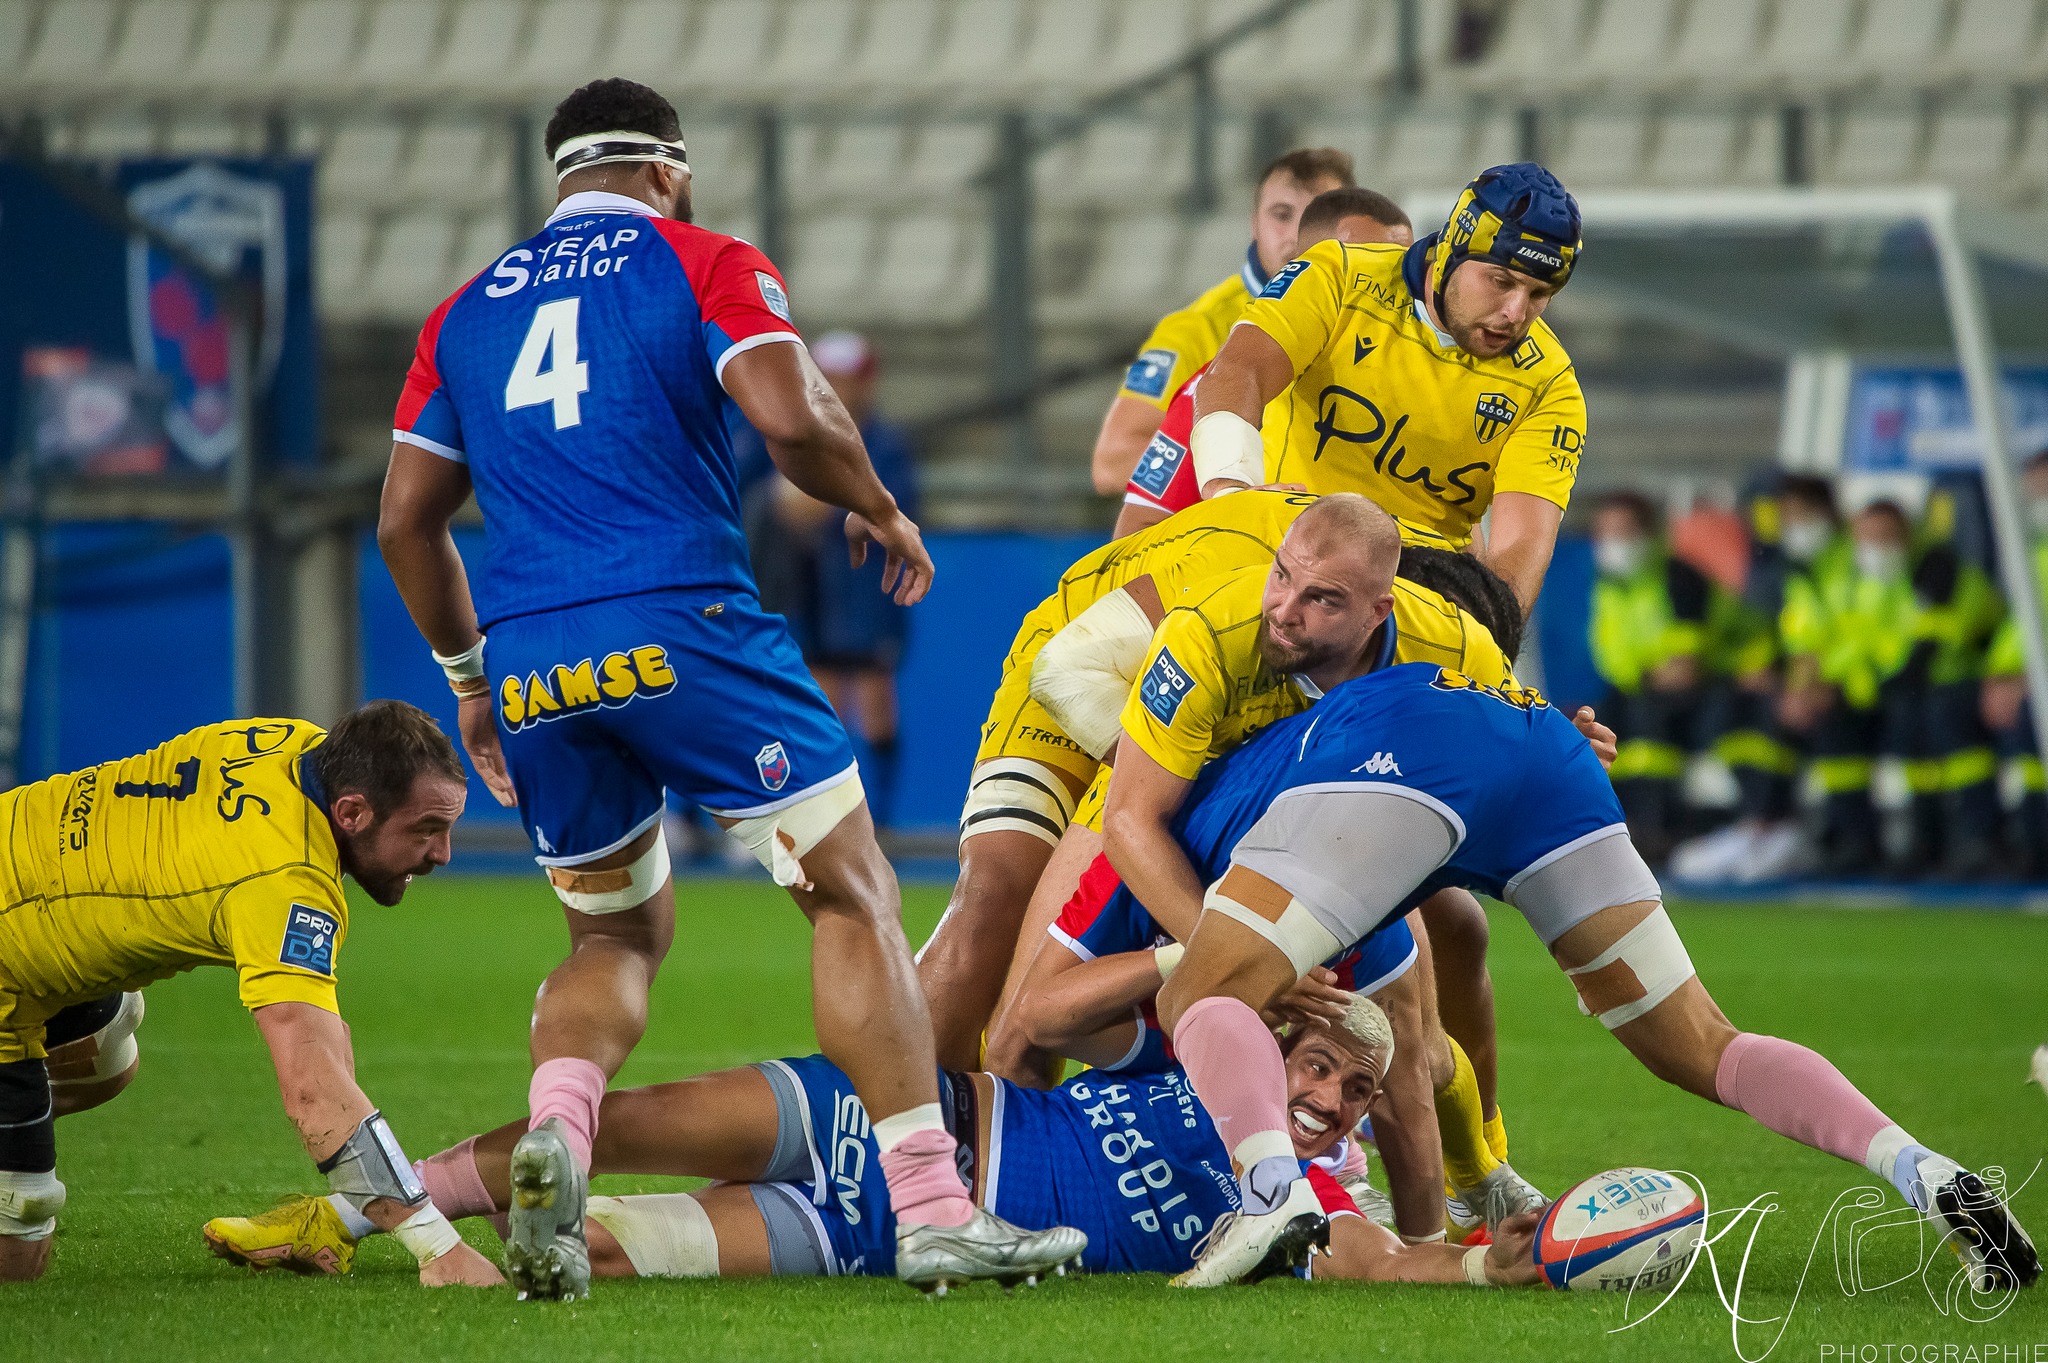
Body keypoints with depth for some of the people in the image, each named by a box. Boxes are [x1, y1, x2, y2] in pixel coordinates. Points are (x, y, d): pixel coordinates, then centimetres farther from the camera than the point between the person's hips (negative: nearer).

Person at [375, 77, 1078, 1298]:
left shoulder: (468, 311, 20)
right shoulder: (703, 264, 6)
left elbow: (405, 521, 19)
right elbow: (790, 416, -11)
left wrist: (471, 678, 29)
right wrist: (880, 511, 7)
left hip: (529, 671, 5)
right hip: (679, 629, -5)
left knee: (617, 935, 21)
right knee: (854, 894, 3)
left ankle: (554, 1130, -10)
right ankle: (933, 1209, -7)